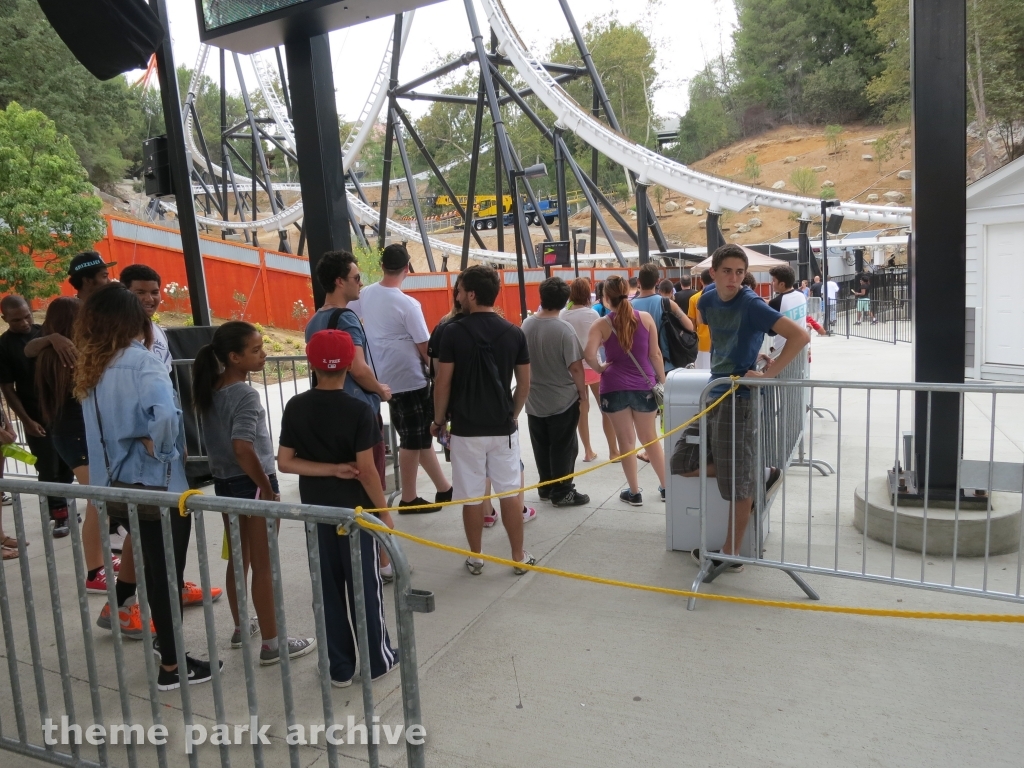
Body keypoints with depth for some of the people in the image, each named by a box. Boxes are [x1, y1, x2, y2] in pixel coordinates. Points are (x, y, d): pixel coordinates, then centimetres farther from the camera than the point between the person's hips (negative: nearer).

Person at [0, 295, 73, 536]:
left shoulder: (45, 333, 3)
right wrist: (27, 421, -10)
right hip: (37, 418, -3)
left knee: (67, 465, 9)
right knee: (48, 471, 3)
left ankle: (60, 507, 27)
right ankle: (60, 516, 14)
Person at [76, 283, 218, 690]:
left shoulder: (90, 367, 7)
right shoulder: (140, 360, -17)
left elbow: (100, 426, 12)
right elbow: (164, 414, -33)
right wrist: (160, 449, -17)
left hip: (118, 484, 8)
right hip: (157, 482, -7)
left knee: (153, 567, 21)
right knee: (168, 573, 5)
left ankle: (169, 647, 37)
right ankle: (171, 666, 17)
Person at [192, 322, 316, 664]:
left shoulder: (210, 391, 4)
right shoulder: (246, 395, -21)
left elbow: (220, 439, 10)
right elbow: (242, 447, -29)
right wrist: (268, 488, -20)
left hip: (224, 482, 8)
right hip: (251, 484, -8)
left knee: (237, 558, 20)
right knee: (263, 565, 2)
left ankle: (241, 628, 36)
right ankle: (272, 645, 13)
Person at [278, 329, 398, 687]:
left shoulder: (295, 407, -4)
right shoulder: (359, 410, -16)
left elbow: (285, 462, -6)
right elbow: (367, 469, -16)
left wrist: (332, 470, -5)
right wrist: (384, 510, -6)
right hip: (356, 509, -3)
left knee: (328, 587, 13)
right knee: (365, 585, 10)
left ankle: (339, 667, 23)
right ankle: (378, 660, 23)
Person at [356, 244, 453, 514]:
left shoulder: (365, 296, 2)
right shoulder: (408, 304, -18)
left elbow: (368, 332, 11)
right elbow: (424, 347, -13)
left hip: (385, 378, 7)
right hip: (410, 379, -7)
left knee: (420, 435, 15)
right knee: (414, 440, 5)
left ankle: (443, 488, 23)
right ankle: (408, 499, 16)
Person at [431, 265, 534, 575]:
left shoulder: (454, 332, -10)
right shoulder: (514, 333, -1)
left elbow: (443, 383, -8)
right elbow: (524, 385, 3)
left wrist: (438, 420, 5)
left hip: (466, 428, -2)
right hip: (503, 427, 3)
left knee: (472, 496, 8)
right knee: (509, 492, 10)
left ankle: (476, 558, 20)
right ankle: (519, 557, 18)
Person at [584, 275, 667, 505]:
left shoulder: (602, 325, -5)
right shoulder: (646, 318, 0)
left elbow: (589, 355, -18)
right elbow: (655, 354, 1)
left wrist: (600, 368, 1)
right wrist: (662, 381, 9)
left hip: (614, 387, -2)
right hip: (644, 385, 2)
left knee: (626, 440, 9)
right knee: (650, 438, 17)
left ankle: (634, 492, 16)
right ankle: (665, 486, 26)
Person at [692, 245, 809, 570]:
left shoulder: (751, 304, -16)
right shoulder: (707, 301, 4)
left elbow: (801, 336, -23)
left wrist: (767, 374, -23)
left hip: (738, 397, -7)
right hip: (715, 392, 8)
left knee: (738, 482, 2)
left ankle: (730, 554, 12)